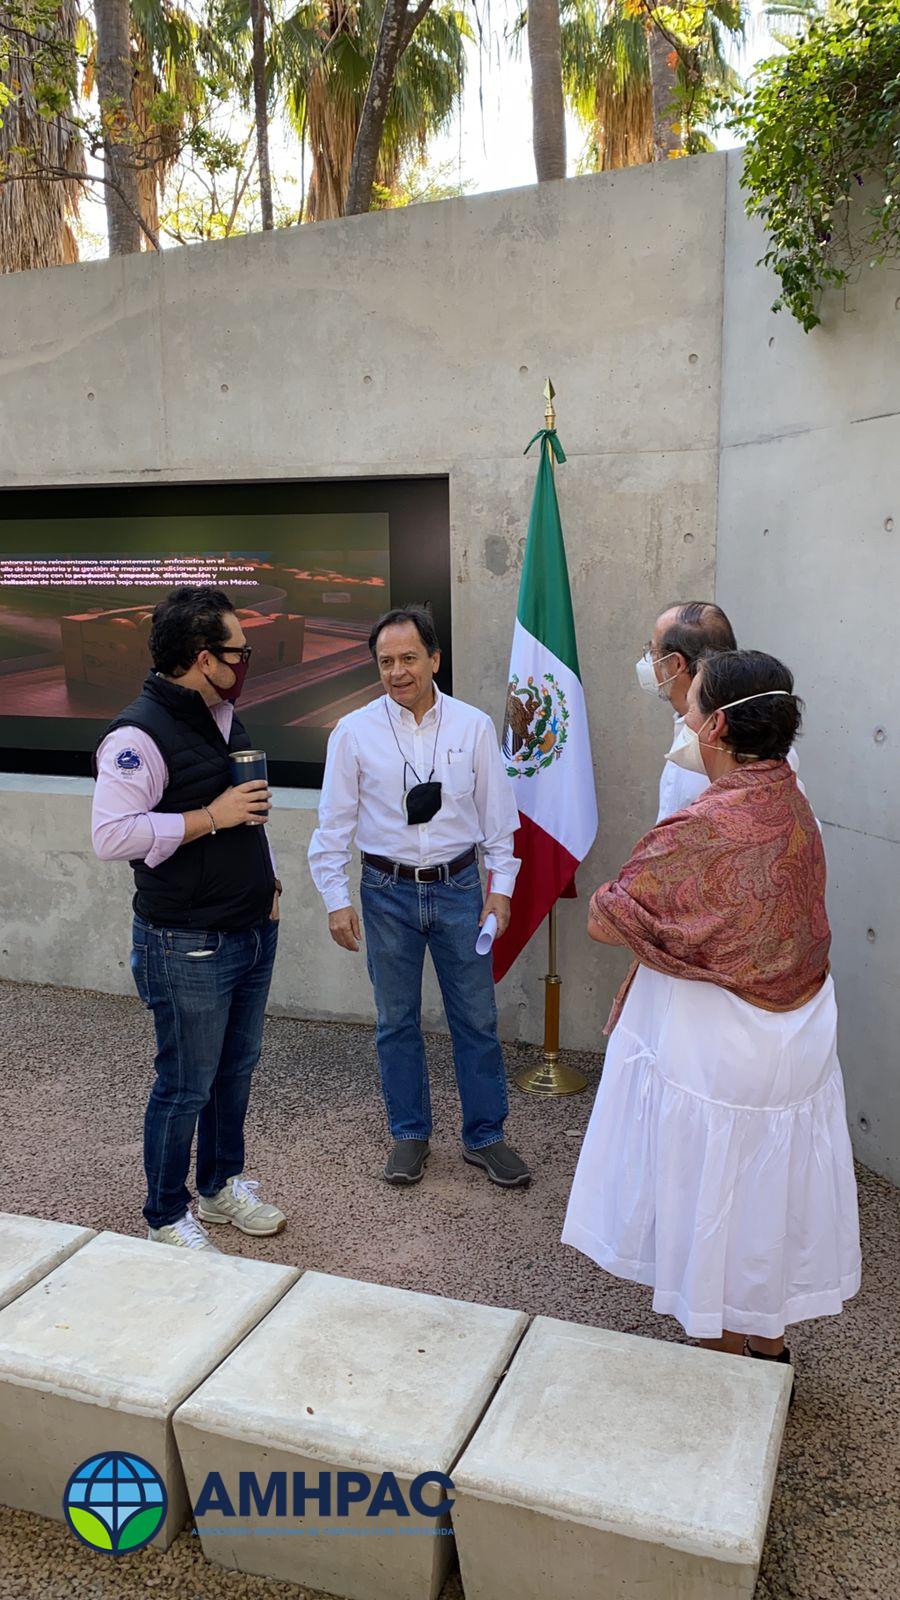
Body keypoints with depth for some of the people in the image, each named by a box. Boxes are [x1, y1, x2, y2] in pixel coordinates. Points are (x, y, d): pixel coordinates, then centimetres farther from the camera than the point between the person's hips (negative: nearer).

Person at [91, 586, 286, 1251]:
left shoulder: (224, 716, 10)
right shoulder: (139, 734, -19)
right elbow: (112, 835, -27)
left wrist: (267, 880, 17)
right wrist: (210, 817, -24)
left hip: (253, 932, 8)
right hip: (188, 946, -8)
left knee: (236, 1070, 20)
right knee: (186, 1087, 6)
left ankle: (223, 1185, 39)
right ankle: (168, 1217, 27)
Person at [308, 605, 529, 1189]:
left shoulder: (473, 726, -2)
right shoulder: (355, 731, -4)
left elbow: (498, 813, 3)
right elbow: (335, 822, 0)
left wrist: (500, 888, 0)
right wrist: (337, 900, -3)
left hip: (458, 886, 0)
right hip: (388, 891, 0)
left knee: (477, 1018, 7)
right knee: (397, 1021, 11)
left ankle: (486, 1135, 25)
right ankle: (410, 1135, 29)